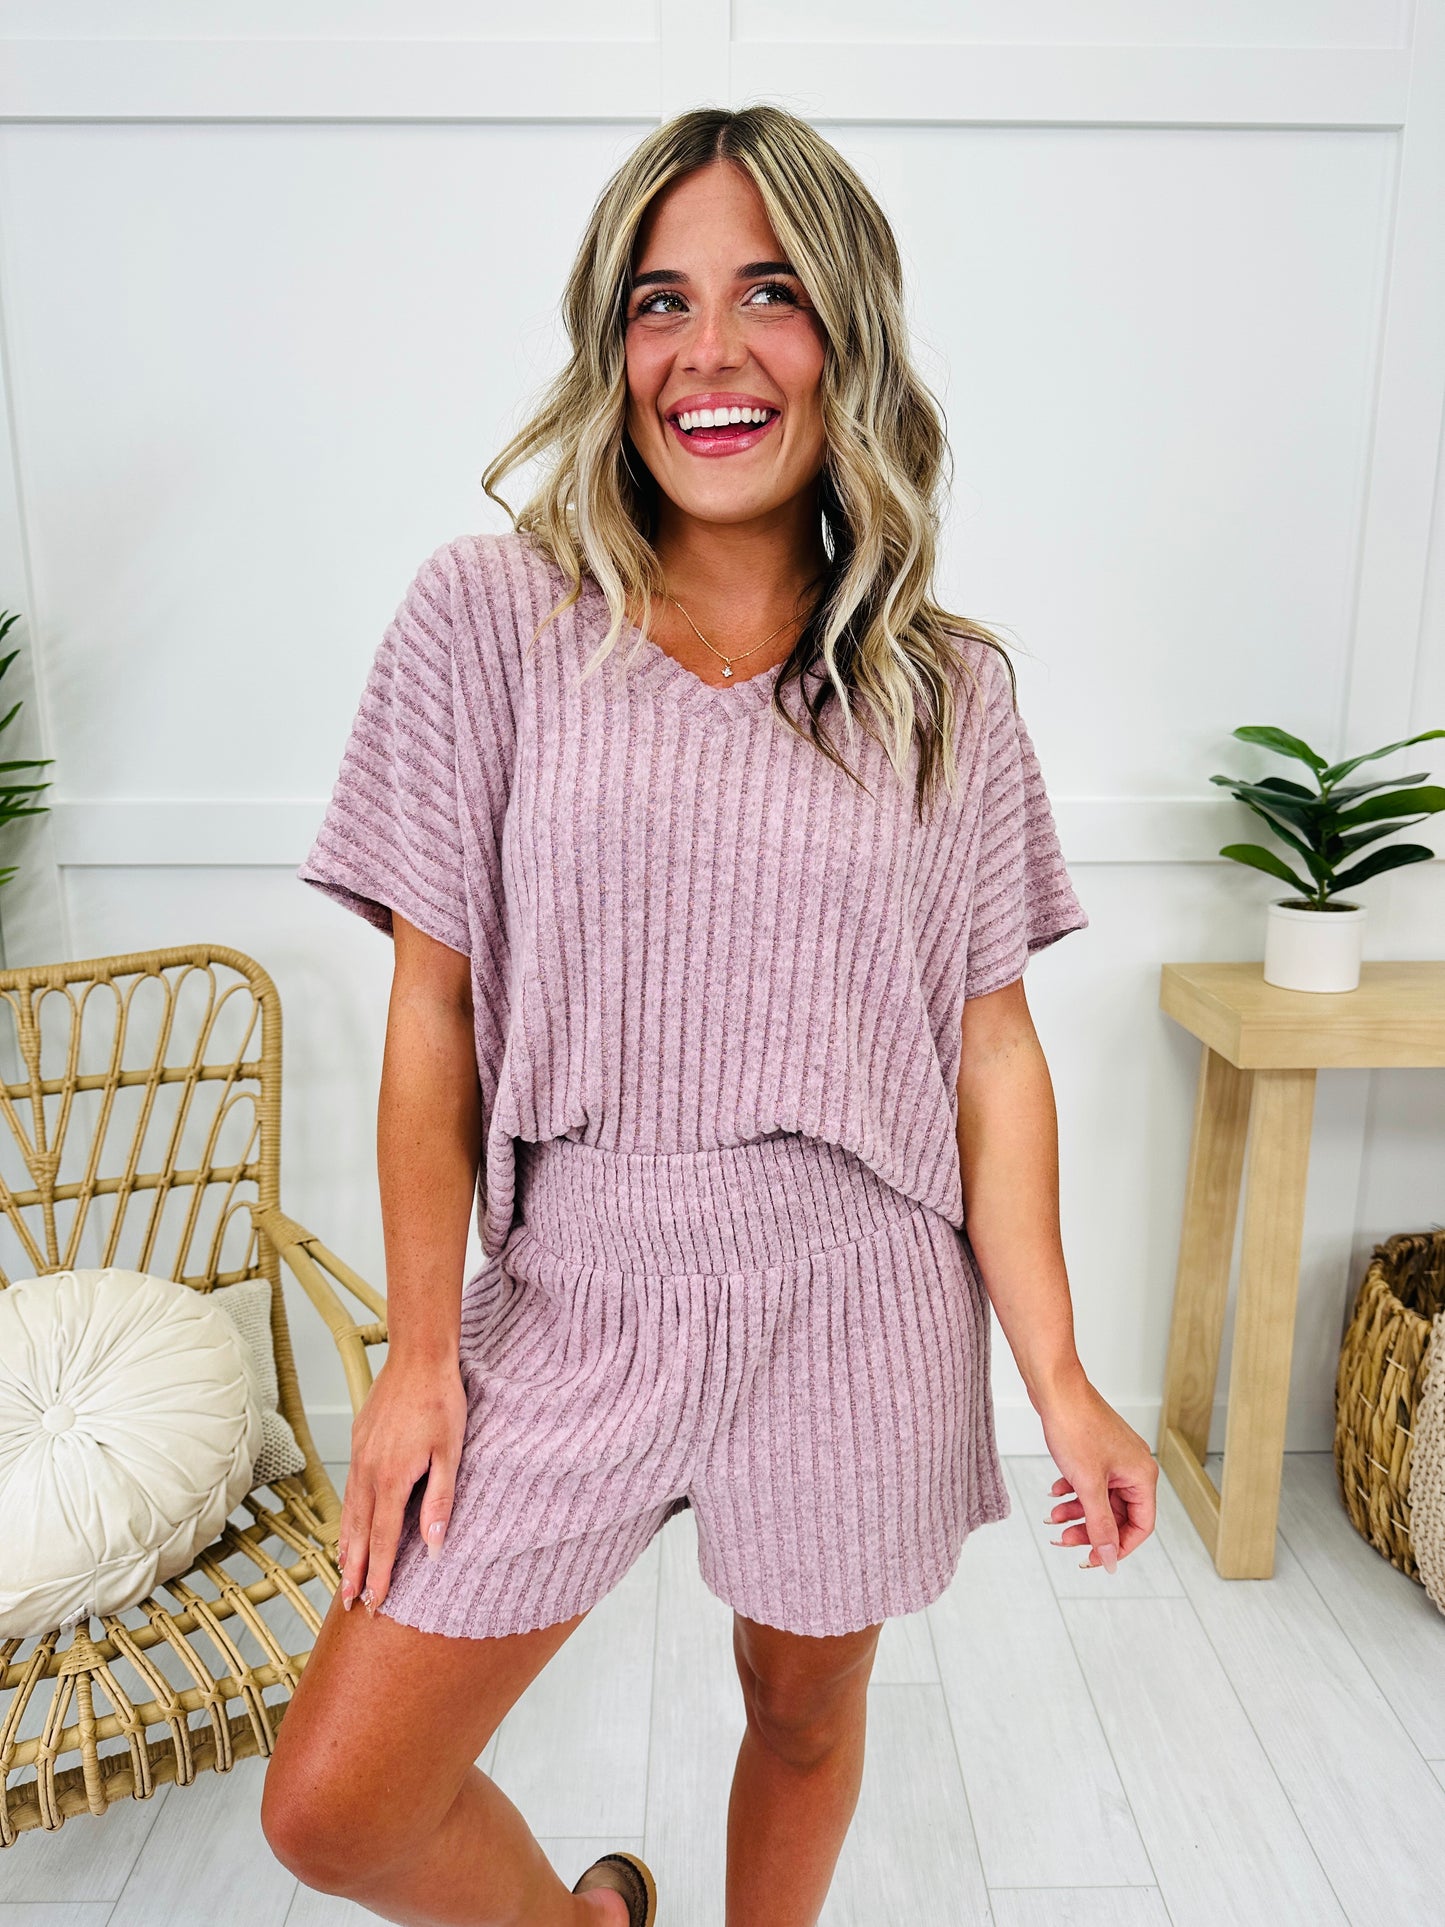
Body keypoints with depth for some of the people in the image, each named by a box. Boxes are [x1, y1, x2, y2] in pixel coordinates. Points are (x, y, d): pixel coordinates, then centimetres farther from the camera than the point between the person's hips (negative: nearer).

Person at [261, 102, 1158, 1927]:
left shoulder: (949, 689, -1)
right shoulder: (492, 613, -6)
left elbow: (991, 1043, 0)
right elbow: (433, 1010, -5)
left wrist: (1060, 1382, -1)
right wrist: (422, 1352, -4)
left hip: (854, 1311, 1)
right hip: (578, 1296, 0)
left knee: (805, 1711, 21)